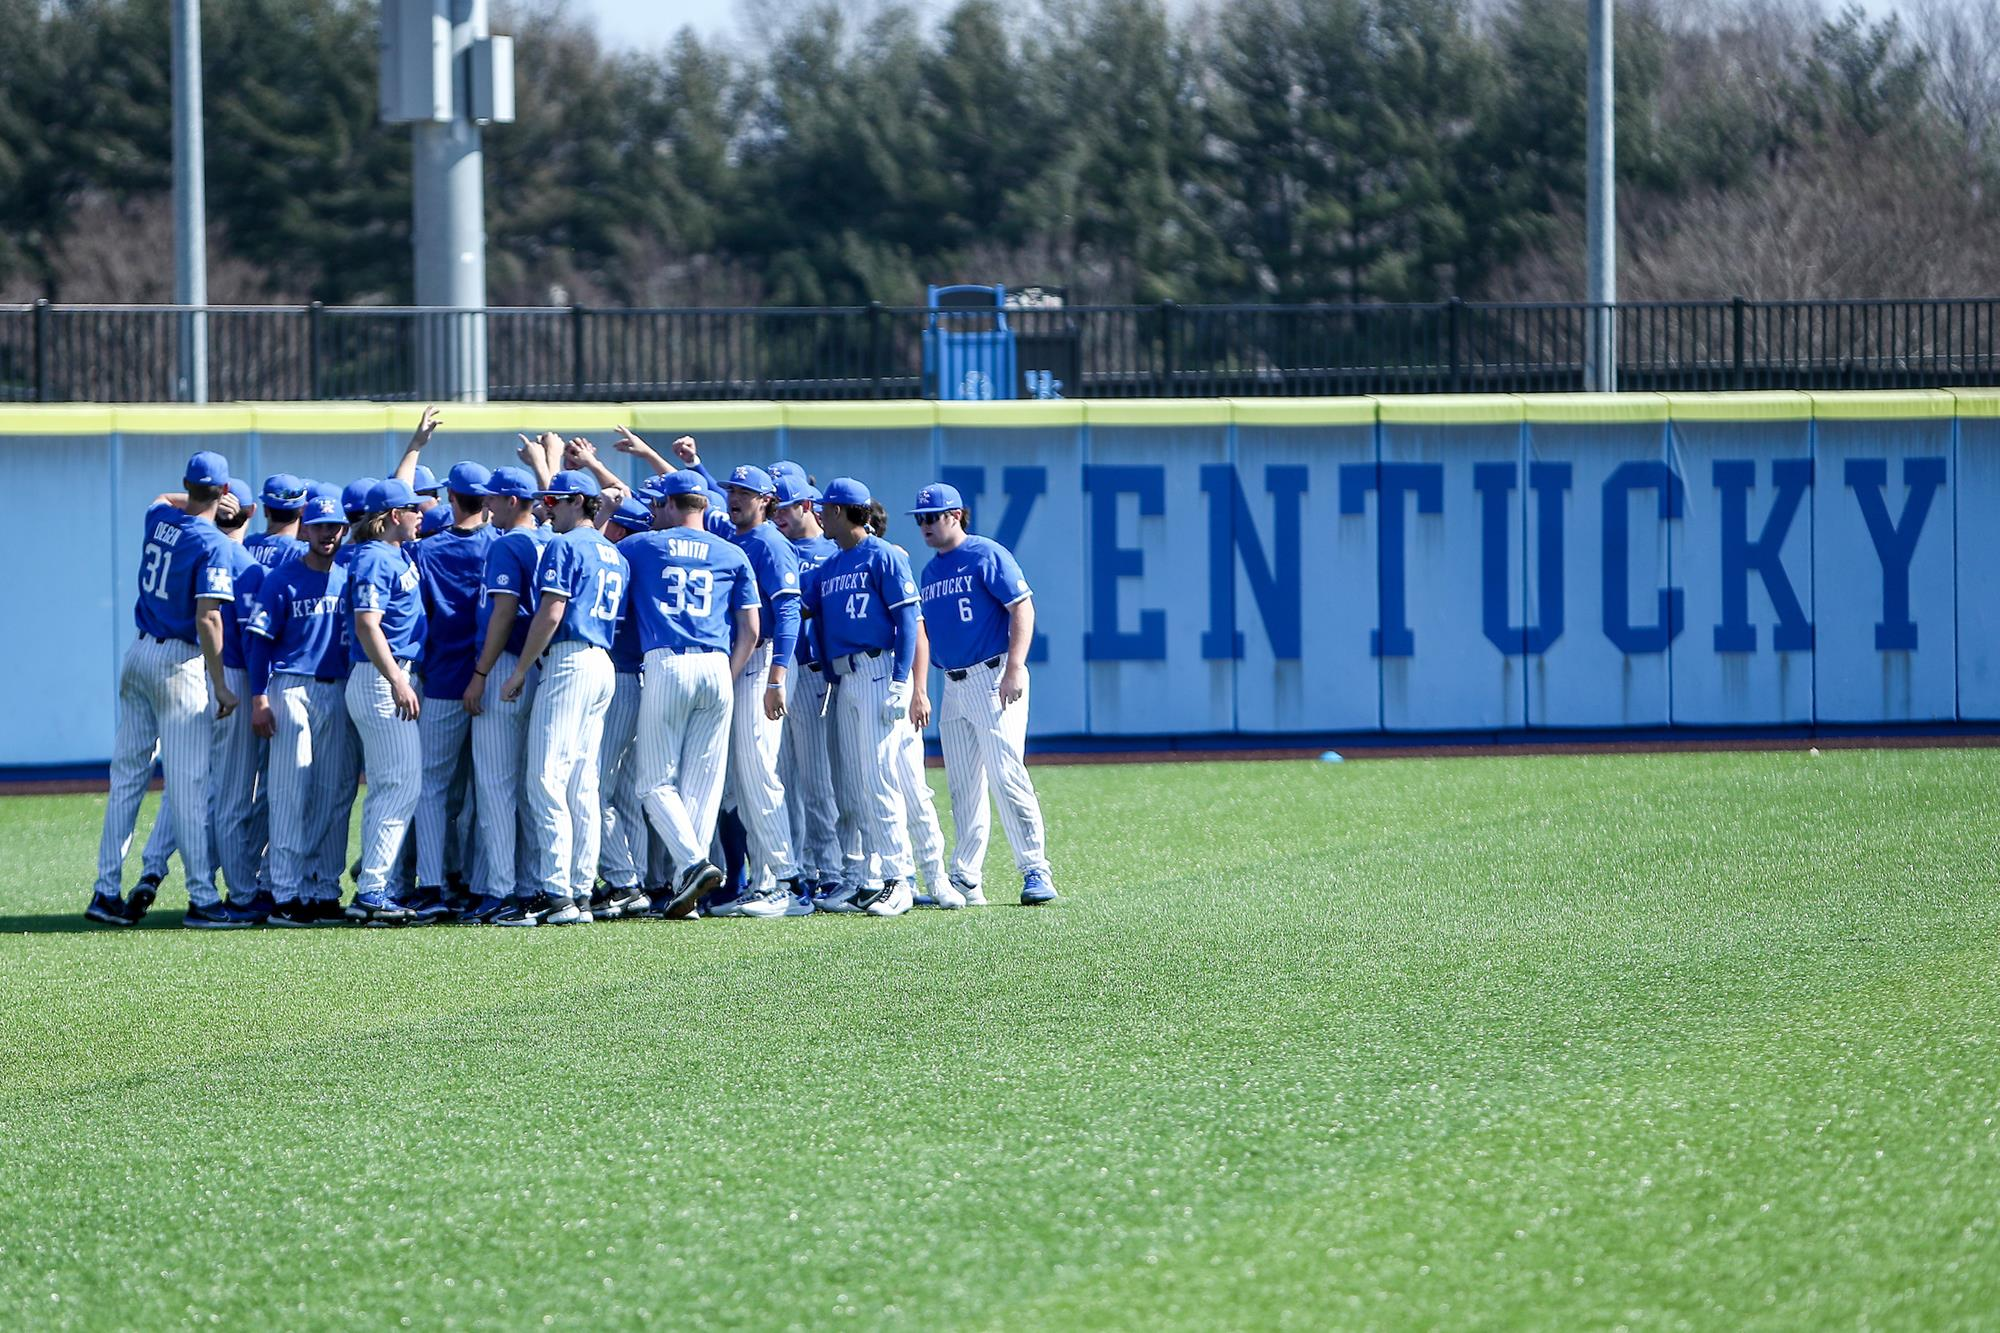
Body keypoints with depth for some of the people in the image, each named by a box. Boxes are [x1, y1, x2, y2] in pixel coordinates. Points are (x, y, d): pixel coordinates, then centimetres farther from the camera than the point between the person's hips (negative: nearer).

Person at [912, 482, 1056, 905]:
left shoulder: (987, 555, -6)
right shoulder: (929, 572, 17)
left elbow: (1022, 609, -12)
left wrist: (1014, 669, -21)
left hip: (993, 677, -8)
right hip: (953, 686, 8)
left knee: (1006, 775, -14)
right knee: (962, 786, 7)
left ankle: (1036, 871, -11)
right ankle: (965, 879, 10)